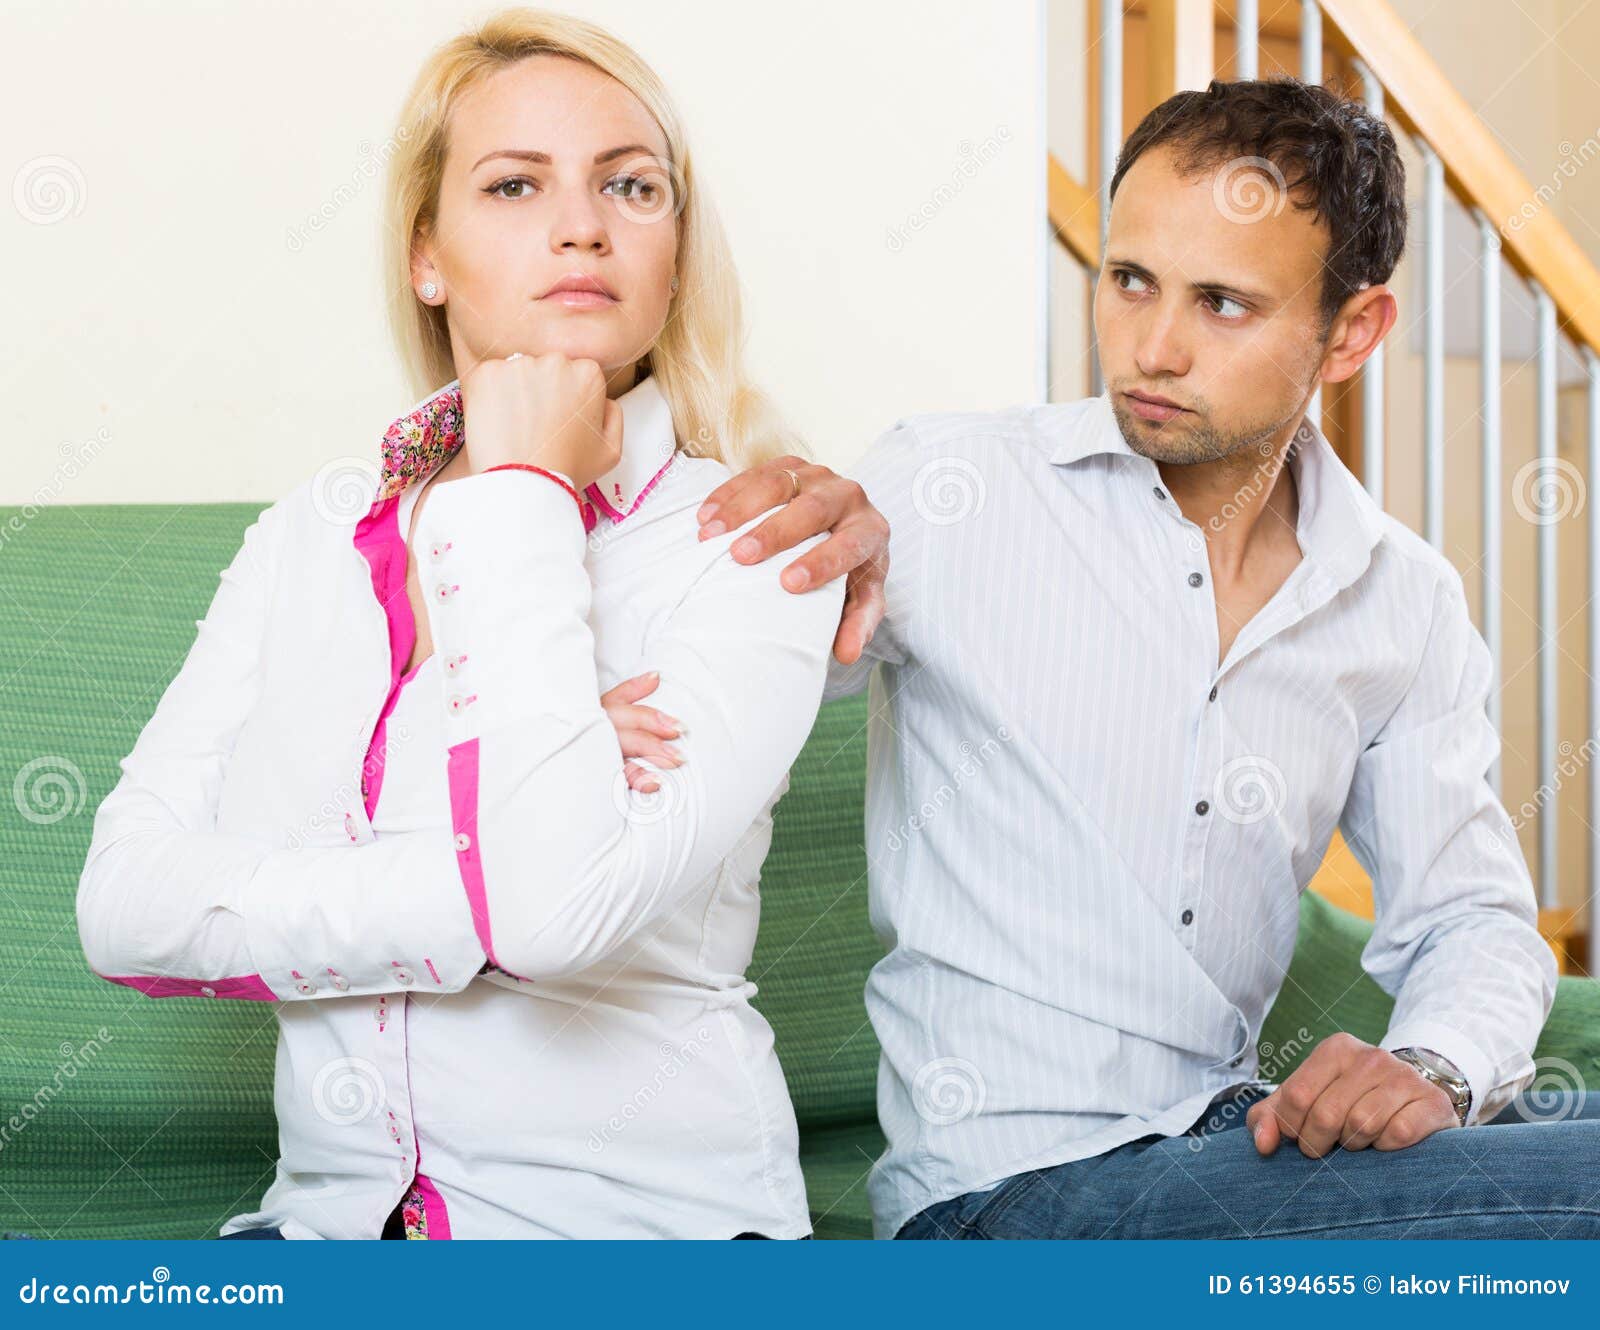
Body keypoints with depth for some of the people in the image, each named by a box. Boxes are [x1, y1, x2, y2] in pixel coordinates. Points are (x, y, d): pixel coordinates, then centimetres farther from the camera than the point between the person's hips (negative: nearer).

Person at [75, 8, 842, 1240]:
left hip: (643, 1221, -2)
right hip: (337, 1207, 3)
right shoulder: (318, 530, 8)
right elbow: (128, 905, -2)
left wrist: (523, 486, -12)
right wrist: (476, 903, -15)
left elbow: (562, 903, -22)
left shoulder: (748, 549, -5)